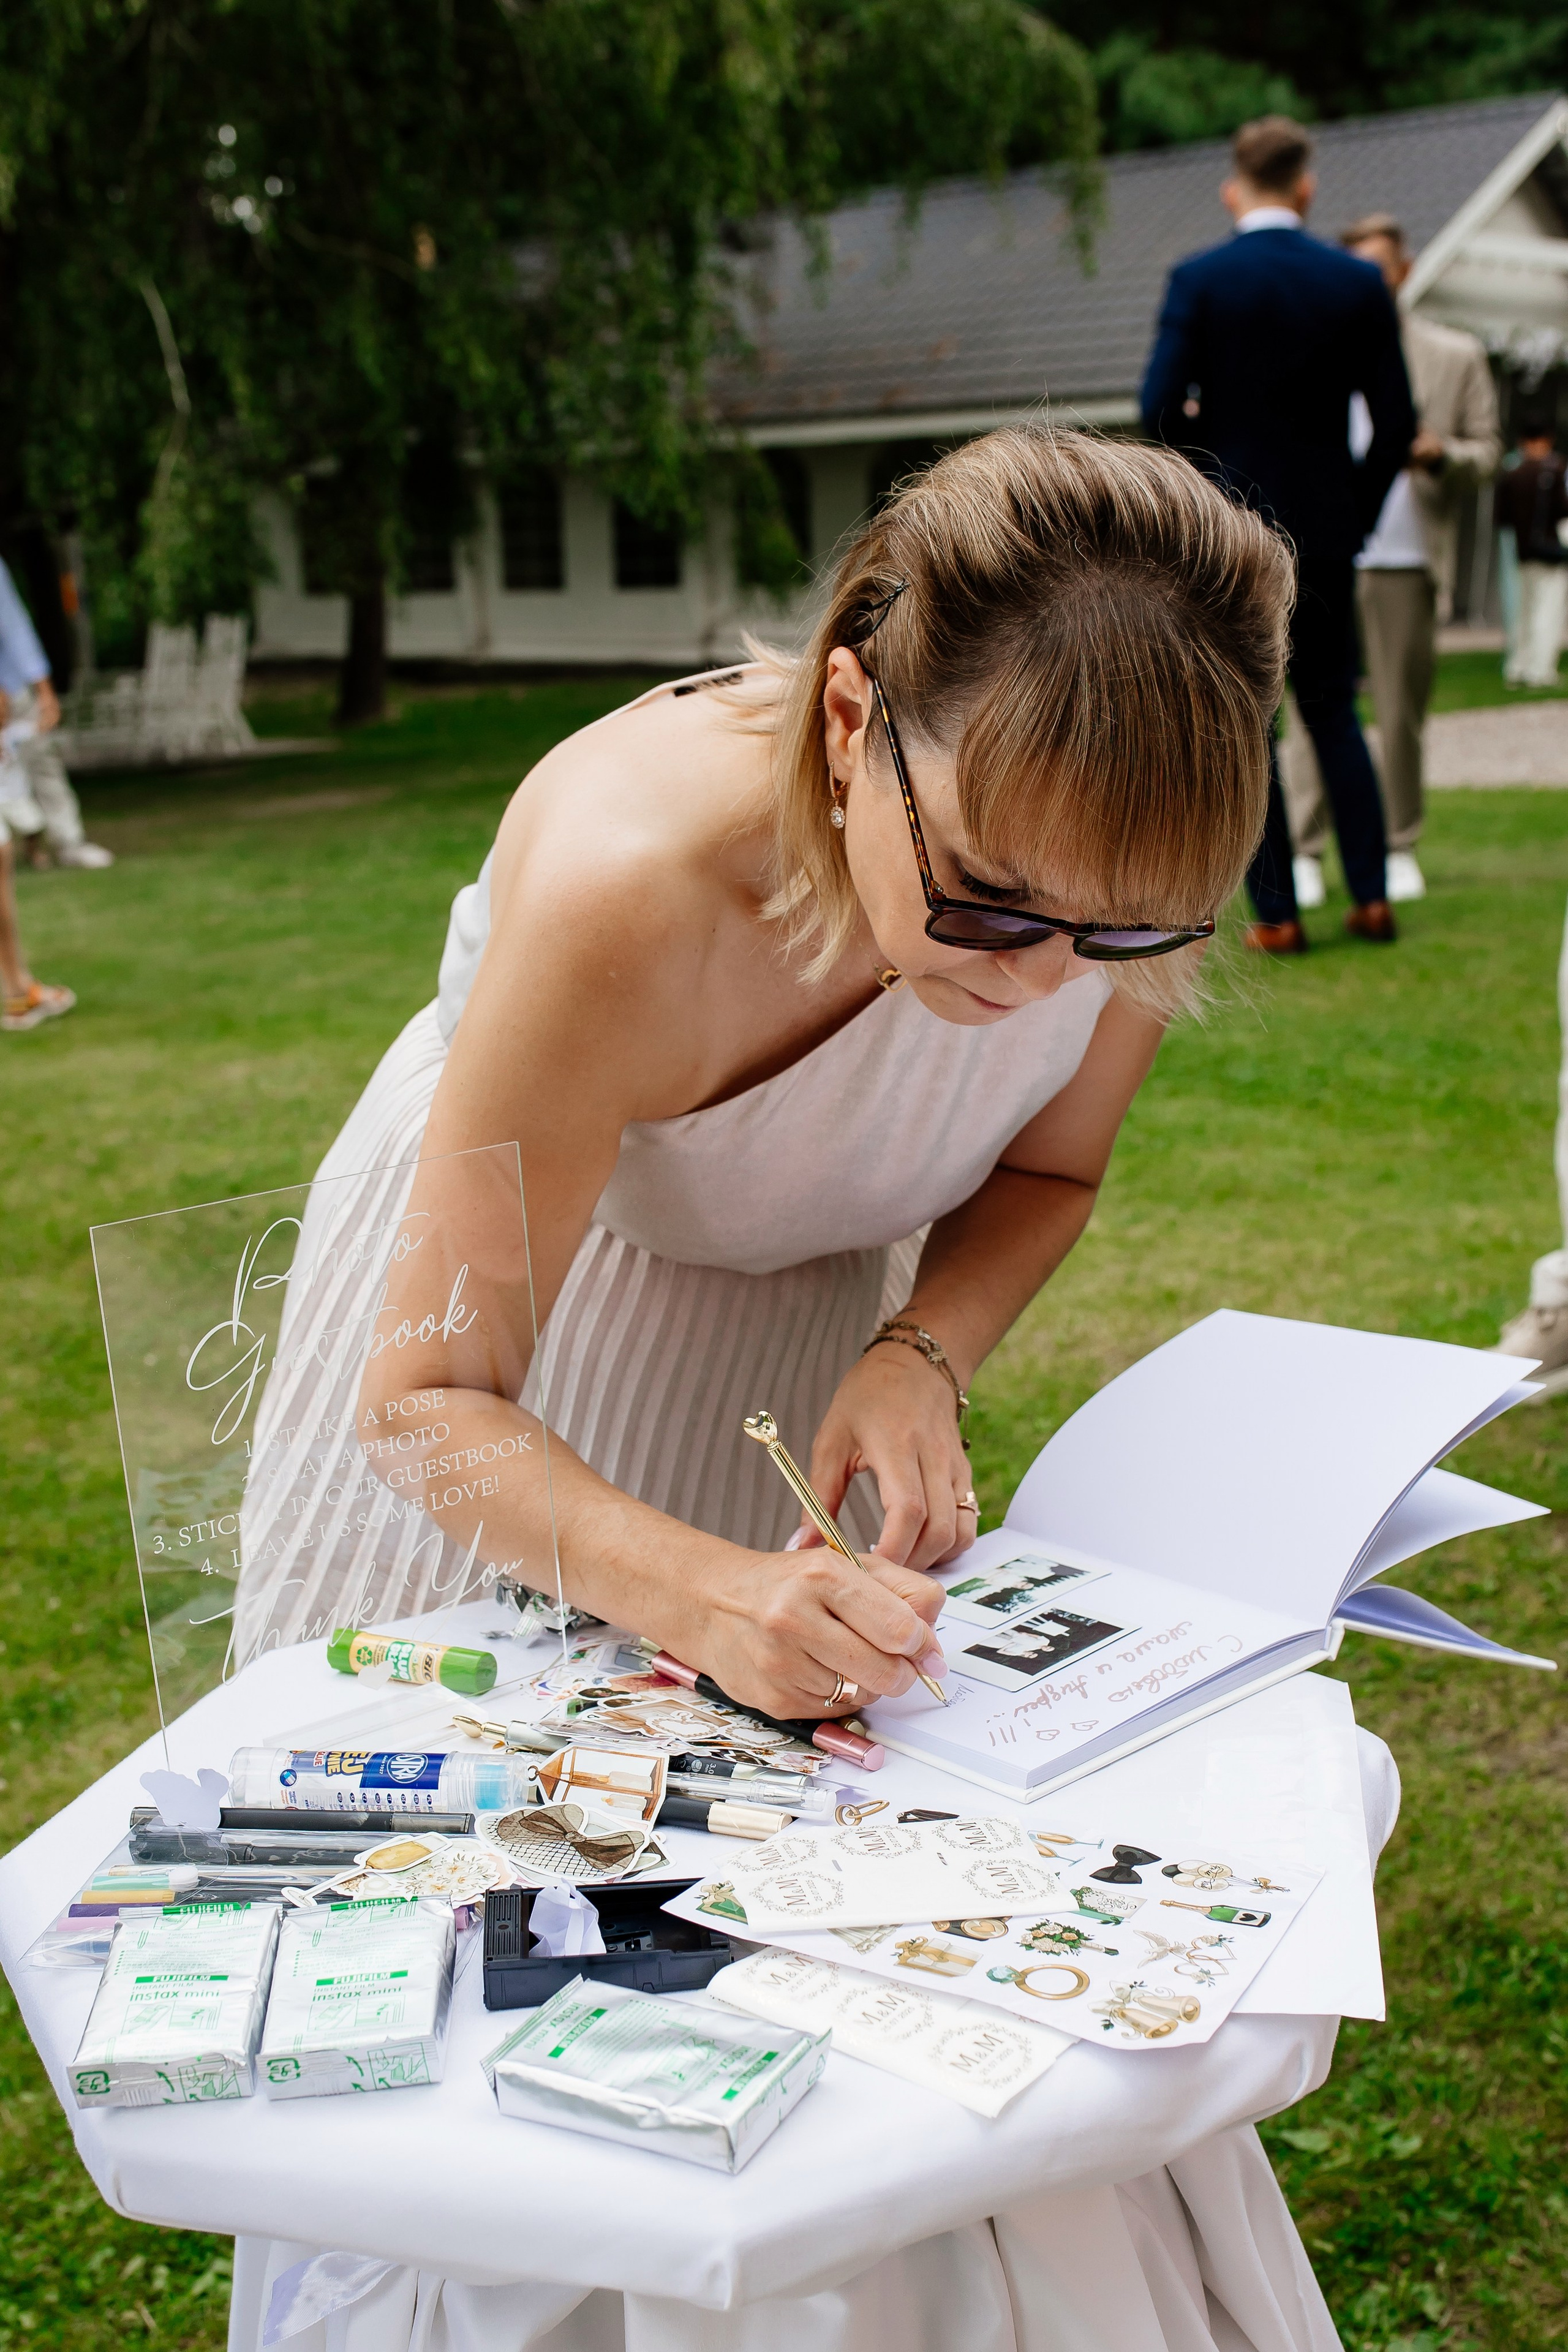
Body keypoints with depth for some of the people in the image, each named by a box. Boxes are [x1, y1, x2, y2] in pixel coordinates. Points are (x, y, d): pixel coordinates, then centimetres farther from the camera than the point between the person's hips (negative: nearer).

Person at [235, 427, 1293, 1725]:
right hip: (519, 1251, -3)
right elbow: (428, 1397, -34)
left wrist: (921, 1355, -27)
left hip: (817, 1277, 3)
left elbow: (1046, 1171, -7)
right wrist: (703, 1595, -51)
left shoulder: (1123, 860, -29)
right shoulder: (624, 893, -42)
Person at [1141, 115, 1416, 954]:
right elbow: (1395, 422, 0)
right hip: (1324, 531, 3)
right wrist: (1355, 513, 12)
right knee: (1333, 711, 16)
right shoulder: (1359, 282, 1)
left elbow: (1162, 406, -11)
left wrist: (1211, 471, 8)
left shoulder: (1198, 280, -6)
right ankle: (1371, 895, 13)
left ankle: (1276, 914, 4)